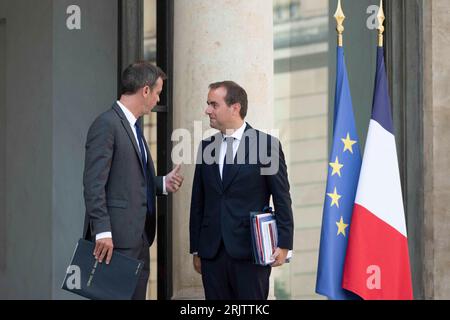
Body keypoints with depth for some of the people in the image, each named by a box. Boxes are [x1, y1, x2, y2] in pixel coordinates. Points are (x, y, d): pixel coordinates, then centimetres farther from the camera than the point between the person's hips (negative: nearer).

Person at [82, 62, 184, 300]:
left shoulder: (132, 126, 17)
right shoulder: (107, 124, -11)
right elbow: (94, 184, -17)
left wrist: (162, 184, 8)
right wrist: (102, 231, -22)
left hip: (139, 236, 10)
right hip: (116, 238, -10)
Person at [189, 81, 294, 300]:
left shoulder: (267, 145, -1)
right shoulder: (206, 147, 13)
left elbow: (282, 200, -1)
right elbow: (198, 203, 15)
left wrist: (283, 244, -7)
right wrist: (196, 249, 12)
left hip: (250, 253, -4)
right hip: (212, 253, 4)